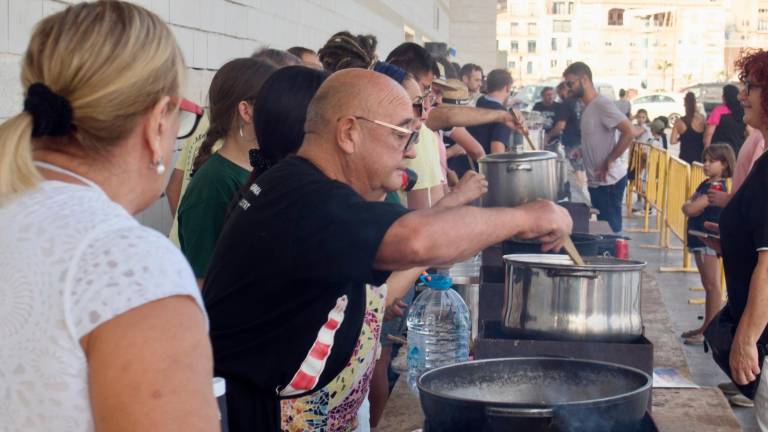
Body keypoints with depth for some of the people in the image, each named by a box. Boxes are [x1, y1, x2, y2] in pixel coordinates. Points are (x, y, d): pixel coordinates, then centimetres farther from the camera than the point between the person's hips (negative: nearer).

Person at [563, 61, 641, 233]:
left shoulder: (602, 104, -16)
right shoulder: (587, 107, 12)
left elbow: (629, 132, -24)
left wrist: (609, 162, -19)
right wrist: (582, 151, 9)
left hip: (608, 181, -9)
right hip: (596, 180, 9)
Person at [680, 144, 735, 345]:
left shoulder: (717, 187, -17)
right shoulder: (705, 184, 13)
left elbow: (690, 209, -23)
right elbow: (687, 208, 11)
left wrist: (691, 206, -2)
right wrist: (692, 206, -9)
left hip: (710, 240, -9)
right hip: (699, 240, 9)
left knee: (712, 286, -6)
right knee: (708, 286, 15)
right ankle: (707, 326, 23)